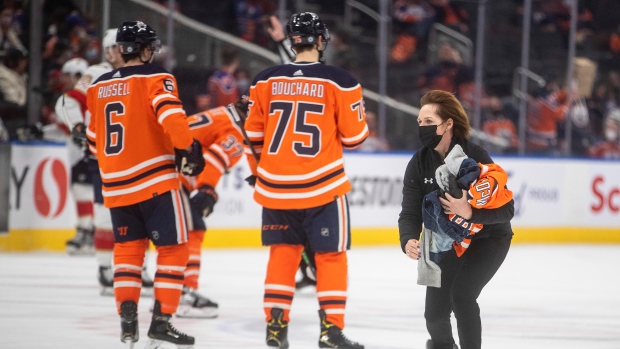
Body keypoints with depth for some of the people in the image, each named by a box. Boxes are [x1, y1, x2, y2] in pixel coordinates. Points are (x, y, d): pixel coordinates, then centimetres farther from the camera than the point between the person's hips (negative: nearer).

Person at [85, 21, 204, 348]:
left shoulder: (98, 87, 12)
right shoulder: (155, 78, -5)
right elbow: (171, 115, -23)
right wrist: (188, 149, -15)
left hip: (115, 185, 5)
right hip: (155, 180, -5)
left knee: (128, 249, 15)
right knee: (173, 249, 3)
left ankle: (128, 320, 4)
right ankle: (161, 320, -2)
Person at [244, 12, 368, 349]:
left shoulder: (266, 81, 2)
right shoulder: (338, 81, -8)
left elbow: (253, 134, 7)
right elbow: (354, 135, -4)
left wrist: (257, 171, 22)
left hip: (276, 186, 3)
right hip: (322, 186, -3)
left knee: (282, 253, 15)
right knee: (331, 255, 6)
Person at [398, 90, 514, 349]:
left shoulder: (476, 158, -25)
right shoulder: (419, 164, -13)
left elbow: (506, 209, -27)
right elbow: (410, 213, -18)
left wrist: (469, 212, -44)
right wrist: (408, 241, -40)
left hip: (488, 238, -4)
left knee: (461, 293, -25)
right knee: (434, 310, 0)